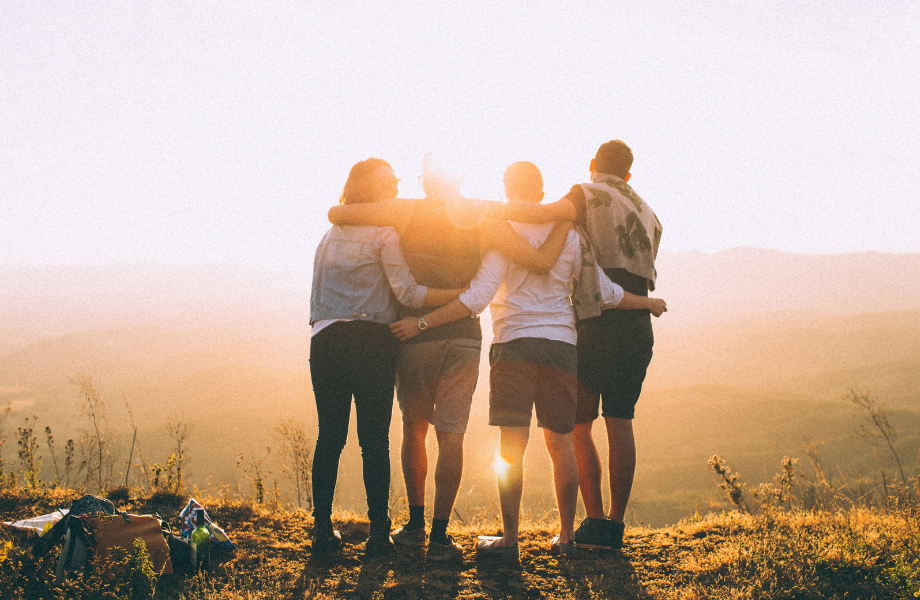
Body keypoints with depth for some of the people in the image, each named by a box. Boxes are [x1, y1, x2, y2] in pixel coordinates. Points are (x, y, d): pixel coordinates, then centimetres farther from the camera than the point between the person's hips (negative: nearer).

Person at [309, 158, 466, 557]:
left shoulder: (330, 234, 20)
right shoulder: (384, 234, -1)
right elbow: (407, 292, -9)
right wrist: (465, 294, -8)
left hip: (325, 340, 5)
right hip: (370, 341, -5)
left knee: (329, 436, 8)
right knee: (374, 438, 0)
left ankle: (322, 528, 9)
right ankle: (378, 532, 2)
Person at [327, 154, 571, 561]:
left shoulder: (407, 211, -2)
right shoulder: (484, 219, 0)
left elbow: (336, 214, -4)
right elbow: (542, 262, -5)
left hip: (414, 334, 0)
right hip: (463, 336, 0)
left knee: (414, 428, 16)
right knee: (451, 435, 2)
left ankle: (416, 525, 19)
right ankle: (439, 537, -1)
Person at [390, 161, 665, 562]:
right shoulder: (568, 235, 9)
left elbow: (476, 299, -13)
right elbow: (604, 292, 13)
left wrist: (422, 323, -10)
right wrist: (648, 303, 30)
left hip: (515, 345, -4)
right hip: (561, 346, 4)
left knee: (512, 446, -4)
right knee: (560, 443, 10)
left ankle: (509, 540, -4)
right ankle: (566, 537, 16)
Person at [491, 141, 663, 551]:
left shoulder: (589, 195, -1)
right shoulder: (648, 215, 21)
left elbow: (549, 213, -22)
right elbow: (643, 274, 16)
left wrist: (492, 208, -20)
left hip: (597, 327, -6)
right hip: (638, 328, 6)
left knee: (578, 426, 2)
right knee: (620, 424, 7)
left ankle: (595, 522, -3)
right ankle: (616, 525, 7)